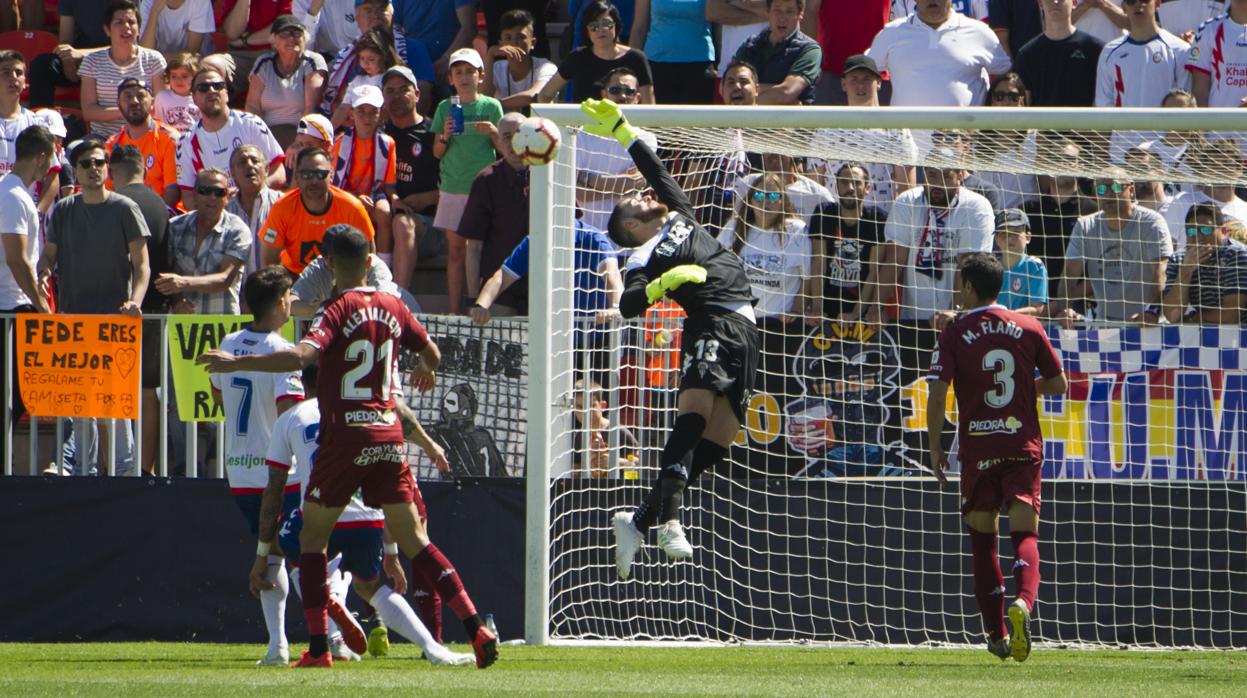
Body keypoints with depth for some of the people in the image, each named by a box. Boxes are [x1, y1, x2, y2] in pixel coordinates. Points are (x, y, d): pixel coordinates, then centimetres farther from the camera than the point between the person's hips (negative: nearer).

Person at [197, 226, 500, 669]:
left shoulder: (339, 309, -10)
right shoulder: (393, 308, 8)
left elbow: (302, 355, -27)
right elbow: (432, 354, 22)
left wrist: (237, 363, -25)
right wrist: (426, 371, 47)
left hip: (345, 434, -5)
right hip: (388, 432, 5)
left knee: (312, 537, 7)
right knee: (413, 539, 11)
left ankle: (318, 648, 0)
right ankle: (476, 628, 1)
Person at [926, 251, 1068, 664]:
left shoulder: (955, 333, -3)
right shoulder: (1028, 328, 4)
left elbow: (937, 394, -10)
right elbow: (1058, 383, 7)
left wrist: (935, 448, -1)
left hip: (978, 448, -1)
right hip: (1024, 444, 1)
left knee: (983, 539, 11)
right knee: (1025, 534, 1)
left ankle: (996, 635, 12)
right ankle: (1023, 601, -29)